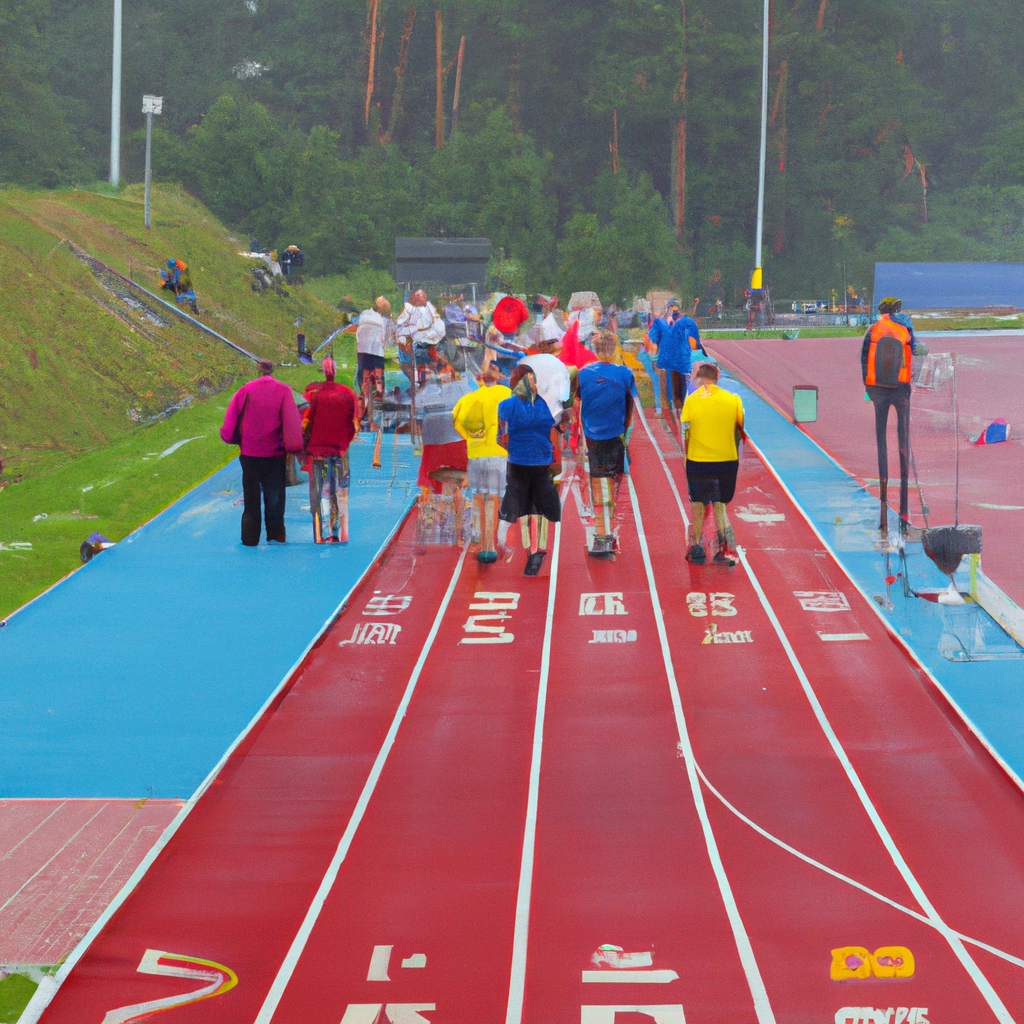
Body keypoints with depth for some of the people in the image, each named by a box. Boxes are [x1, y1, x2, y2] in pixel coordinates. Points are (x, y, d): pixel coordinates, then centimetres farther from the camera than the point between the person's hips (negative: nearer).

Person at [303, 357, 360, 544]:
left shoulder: (314, 394, -6)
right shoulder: (348, 394, 0)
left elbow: (306, 424, -6)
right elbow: (355, 424, 3)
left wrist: (304, 445, 6)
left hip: (319, 449, -2)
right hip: (341, 450, 2)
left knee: (321, 492, 1)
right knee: (340, 493, 10)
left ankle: (323, 535, -5)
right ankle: (339, 533, 10)